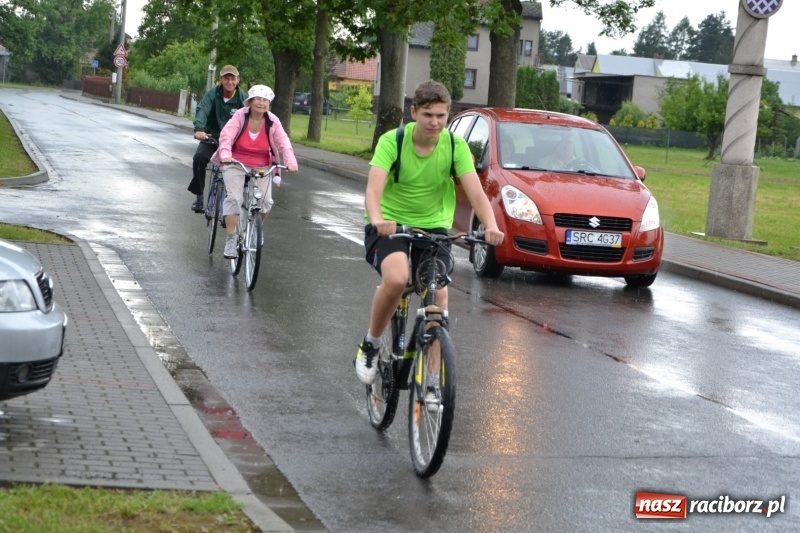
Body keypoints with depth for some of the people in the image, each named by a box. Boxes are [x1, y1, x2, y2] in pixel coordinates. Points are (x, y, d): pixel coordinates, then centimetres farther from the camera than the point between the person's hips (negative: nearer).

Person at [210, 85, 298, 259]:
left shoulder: (273, 122, -5)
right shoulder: (240, 116, -11)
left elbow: (284, 143, -13)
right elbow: (226, 136, -21)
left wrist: (290, 161, -30)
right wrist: (225, 155, -40)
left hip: (261, 168, 2)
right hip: (236, 164, -2)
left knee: (266, 201, -10)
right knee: (234, 197, -18)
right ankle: (230, 241, -14)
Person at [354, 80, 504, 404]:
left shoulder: (455, 146, -10)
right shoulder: (392, 141, -17)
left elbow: (476, 193, -18)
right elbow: (374, 188, -29)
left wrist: (491, 225, -38)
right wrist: (377, 219, -50)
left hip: (434, 225, 3)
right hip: (391, 224, -3)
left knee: (439, 293, -13)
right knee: (396, 279, -31)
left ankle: (433, 380, -1)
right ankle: (370, 344, -4)